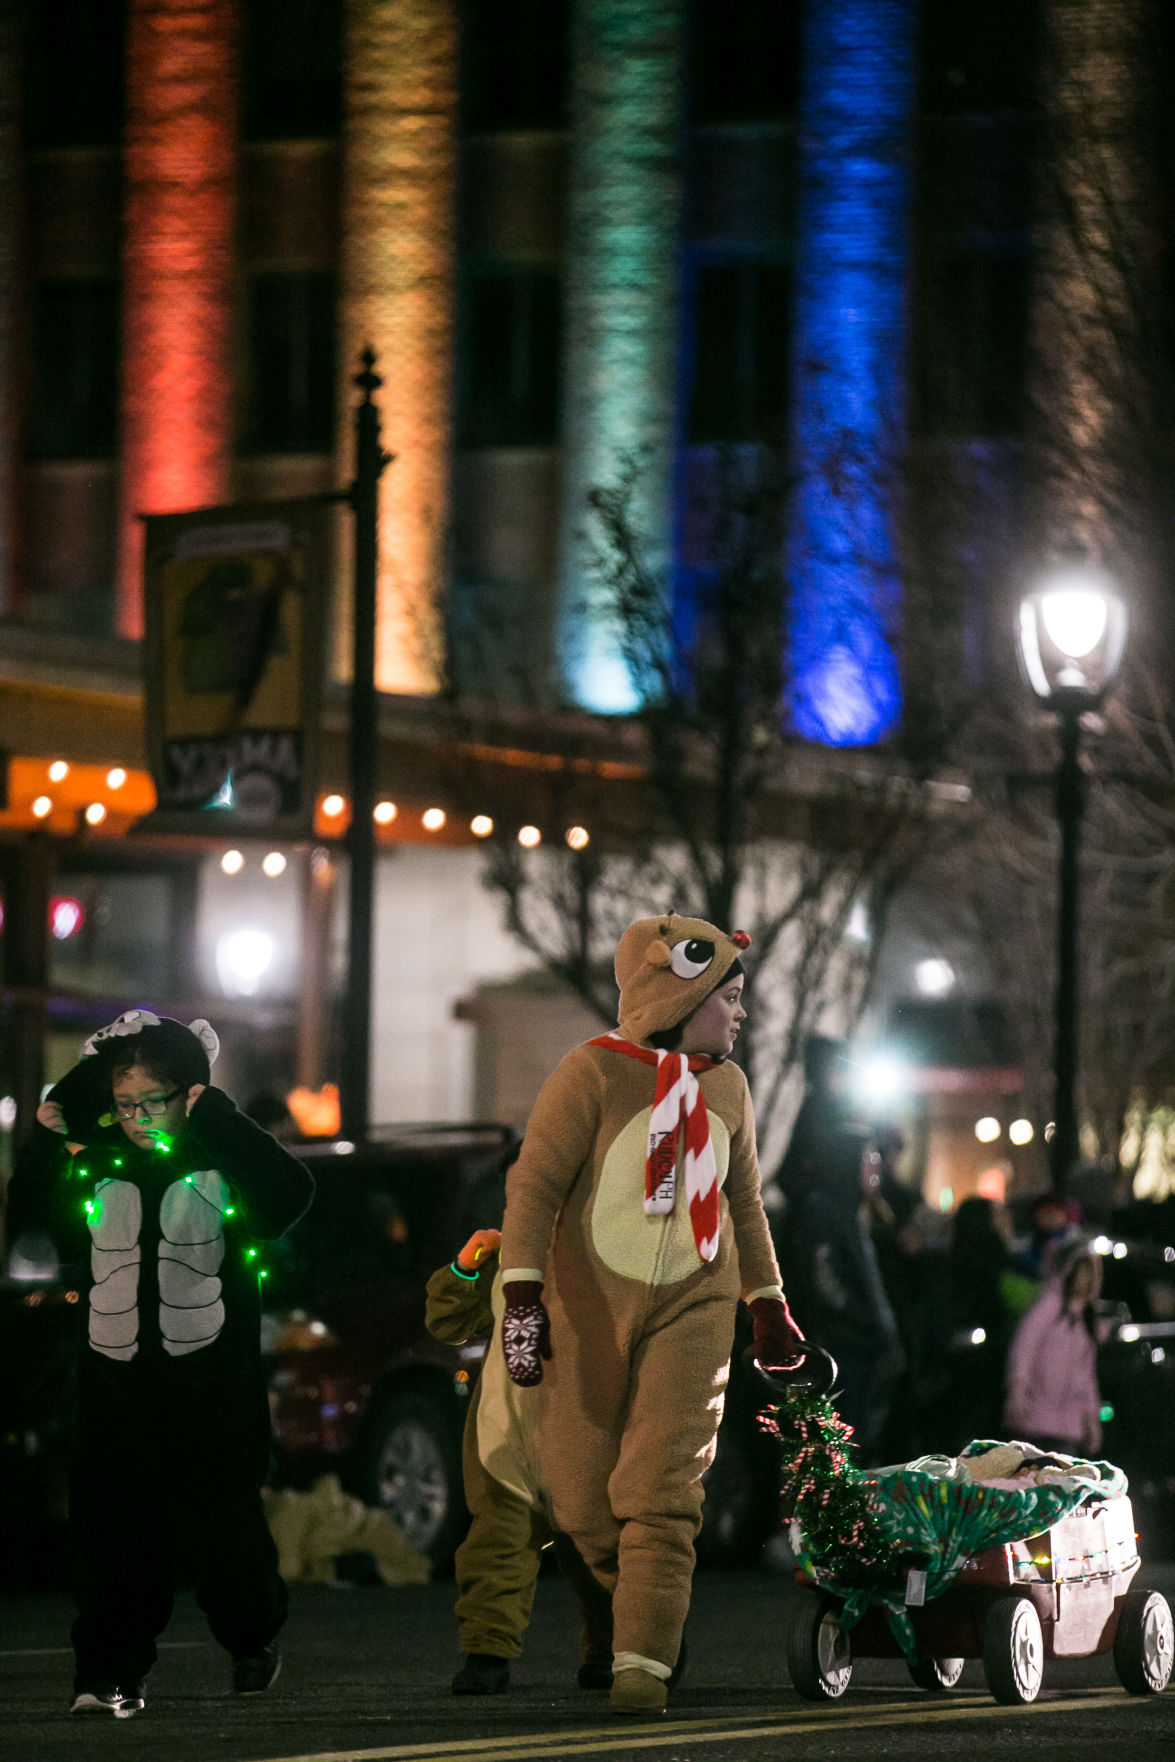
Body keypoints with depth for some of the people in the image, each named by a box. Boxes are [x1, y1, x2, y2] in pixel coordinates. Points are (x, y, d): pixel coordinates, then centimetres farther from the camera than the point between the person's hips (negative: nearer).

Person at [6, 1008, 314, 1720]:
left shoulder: (223, 1159, -3)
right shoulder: (94, 1166, 8)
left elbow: (290, 1193, -21)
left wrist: (216, 1119, -20)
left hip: (211, 1382, -3)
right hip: (116, 1380, 3)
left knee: (222, 1524, 2)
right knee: (115, 1527, -2)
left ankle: (254, 1639, 27)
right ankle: (111, 1673, 1)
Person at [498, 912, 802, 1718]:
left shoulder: (728, 1086, 10)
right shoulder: (595, 1072, -8)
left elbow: (744, 1202, 23)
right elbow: (535, 1183, -11)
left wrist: (769, 1302, 26)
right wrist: (523, 1292, -19)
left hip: (692, 1305, 3)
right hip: (592, 1309, -3)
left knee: (662, 1491, -11)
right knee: (582, 1501, 0)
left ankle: (644, 1665, -12)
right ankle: (636, 1588, 29)